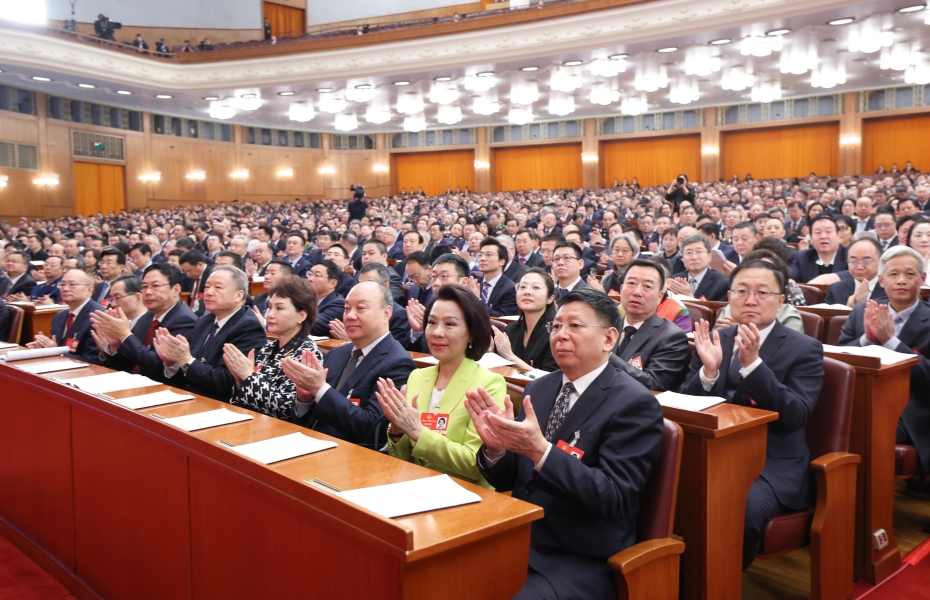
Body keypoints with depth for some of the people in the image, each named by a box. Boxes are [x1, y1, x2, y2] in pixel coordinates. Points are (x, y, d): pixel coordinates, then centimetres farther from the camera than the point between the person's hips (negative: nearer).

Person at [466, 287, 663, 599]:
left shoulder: (634, 404, -11)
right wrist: (495, 447, -12)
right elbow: (507, 482, 11)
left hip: (581, 562, -5)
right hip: (518, 542, 6)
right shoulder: (538, 389, 8)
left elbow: (615, 498, -19)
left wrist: (541, 450, -30)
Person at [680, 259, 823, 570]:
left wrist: (753, 363, -25)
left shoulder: (804, 349, -1)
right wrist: (708, 371, -15)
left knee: (740, 511, -33)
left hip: (772, 463, -3)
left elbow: (796, 416, -14)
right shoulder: (712, 340, 9)